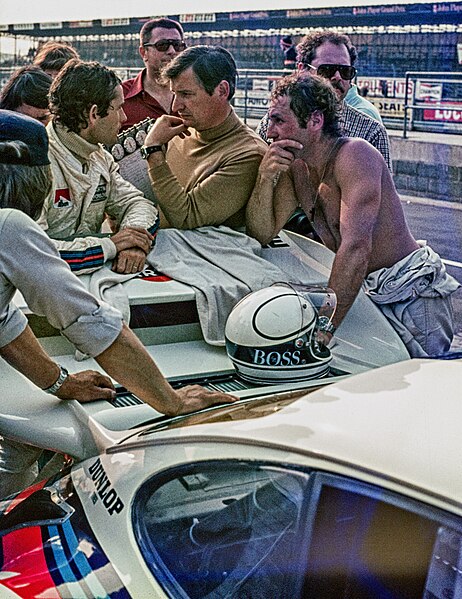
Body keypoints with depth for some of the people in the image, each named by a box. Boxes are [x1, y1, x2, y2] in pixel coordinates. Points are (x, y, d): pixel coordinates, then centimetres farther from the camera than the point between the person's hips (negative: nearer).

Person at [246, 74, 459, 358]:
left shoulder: (354, 155, -22)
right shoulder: (294, 166, 2)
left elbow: (356, 246, -33)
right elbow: (261, 235, 0)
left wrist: (325, 327, -38)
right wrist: (265, 178, -17)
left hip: (414, 292, -7)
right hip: (365, 289, 7)